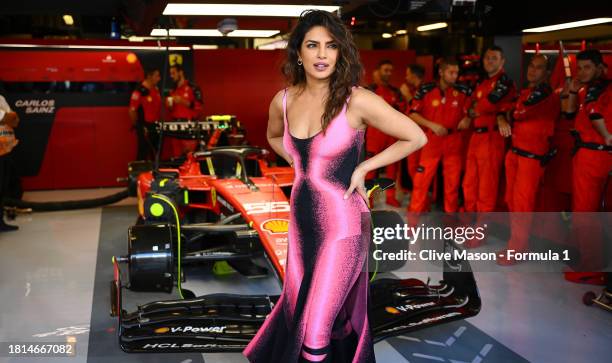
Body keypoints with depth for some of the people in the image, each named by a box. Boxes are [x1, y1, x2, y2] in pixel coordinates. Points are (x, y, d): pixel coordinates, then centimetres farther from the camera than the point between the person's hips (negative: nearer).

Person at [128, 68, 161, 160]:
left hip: (156, 126, 8)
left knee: (156, 153, 14)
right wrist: (138, 126, -9)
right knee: (143, 153, -3)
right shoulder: (139, 91, -15)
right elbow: (132, 111, -14)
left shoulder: (156, 90, 10)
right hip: (145, 128, -8)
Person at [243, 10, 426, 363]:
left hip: (343, 225, -5)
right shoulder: (283, 101, 0)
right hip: (301, 220, 5)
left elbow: (416, 137, -9)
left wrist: (364, 167, -8)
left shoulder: (357, 100, -15)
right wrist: (304, 165, 8)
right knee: (297, 311, 20)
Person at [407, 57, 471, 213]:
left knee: (453, 180, 9)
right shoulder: (426, 90, -7)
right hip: (431, 139, -2)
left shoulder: (463, 91, -2)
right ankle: (415, 212, 12)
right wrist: (432, 125, -14)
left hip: (454, 141, 2)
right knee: (422, 177, 0)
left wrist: (467, 119, -14)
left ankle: (451, 214, 22)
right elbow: (413, 113, -3)